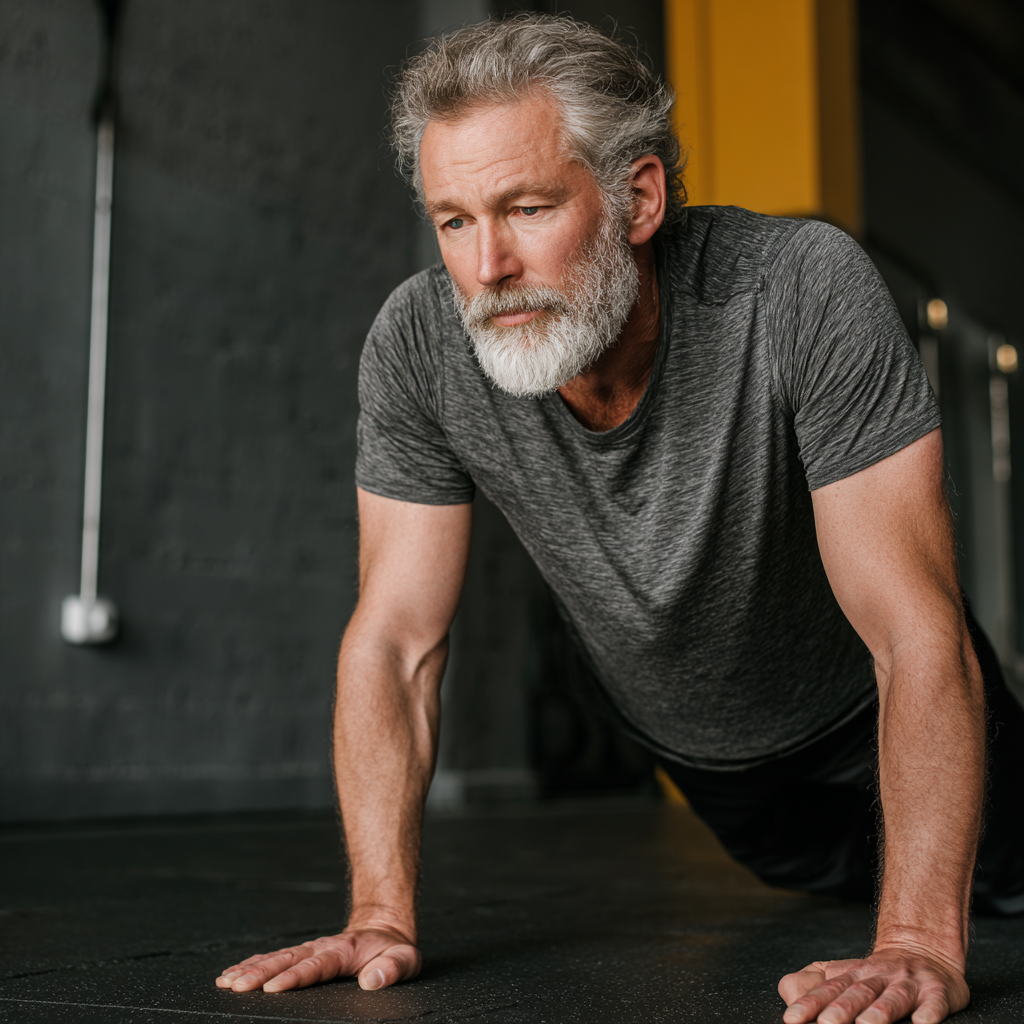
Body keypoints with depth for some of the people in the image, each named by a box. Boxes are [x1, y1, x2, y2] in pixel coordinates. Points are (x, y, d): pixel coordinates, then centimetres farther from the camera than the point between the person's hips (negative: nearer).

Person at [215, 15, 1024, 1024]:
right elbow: (394, 639, -24)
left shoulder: (800, 289, -38)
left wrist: (918, 941, -47)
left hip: (862, 701, -2)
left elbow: (917, 635, -39)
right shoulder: (416, 344, -29)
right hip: (685, 733, 3)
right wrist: (383, 914, -32)